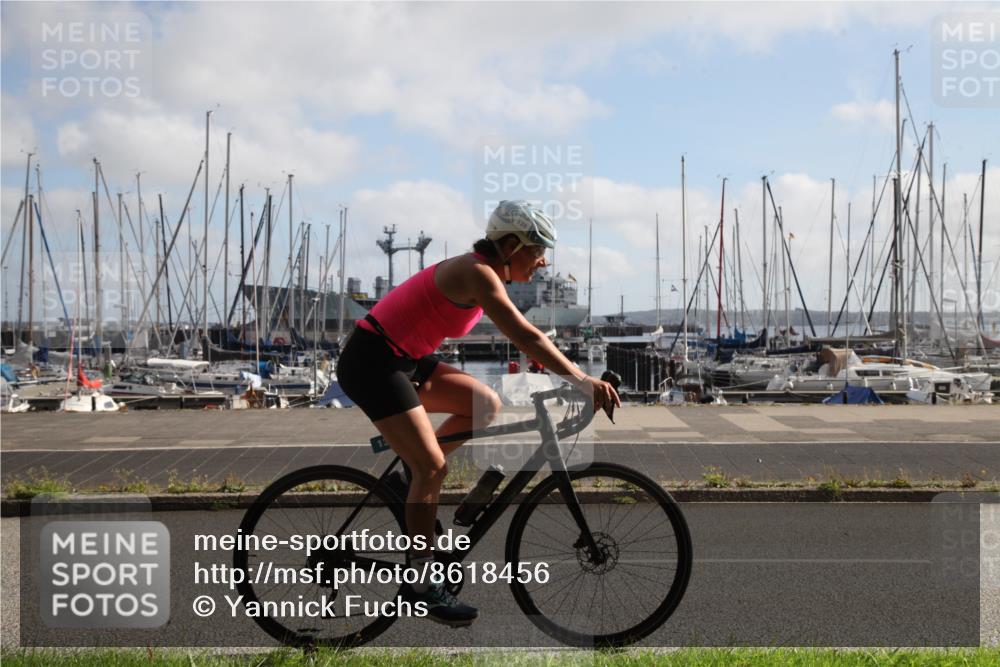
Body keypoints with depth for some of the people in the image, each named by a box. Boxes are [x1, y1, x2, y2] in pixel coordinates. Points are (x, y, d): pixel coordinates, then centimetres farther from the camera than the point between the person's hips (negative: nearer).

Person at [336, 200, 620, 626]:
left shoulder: (486, 272, 8)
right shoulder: (477, 273, -20)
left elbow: (522, 337, 17)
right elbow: (526, 338, -30)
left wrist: (575, 375, 12)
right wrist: (581, 380, -32)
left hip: (403, 358, 10)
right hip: (372, 362, -10)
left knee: (486, 406, 5)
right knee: (434, 466, -12)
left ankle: (413, 481, 14)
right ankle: (421, 583, -1)